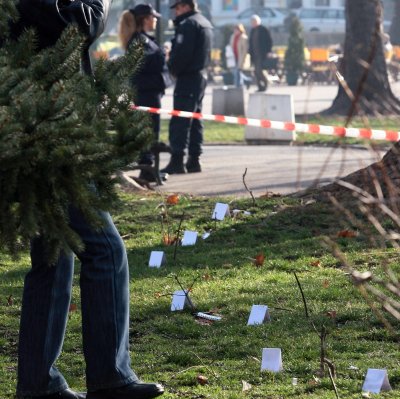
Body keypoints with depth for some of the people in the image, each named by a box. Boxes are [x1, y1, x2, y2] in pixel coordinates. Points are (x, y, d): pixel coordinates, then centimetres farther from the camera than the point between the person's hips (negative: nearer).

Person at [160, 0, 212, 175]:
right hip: (201, 75, 10)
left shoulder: (188, 24, -14)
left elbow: (182, 51, -22)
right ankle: (194, 159, 15)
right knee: (195, 121, 13)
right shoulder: (205, 23, 18)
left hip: (187, 78, -10)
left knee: (179, 121, -10)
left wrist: (173, 68, -6)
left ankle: (177, 160, -13)